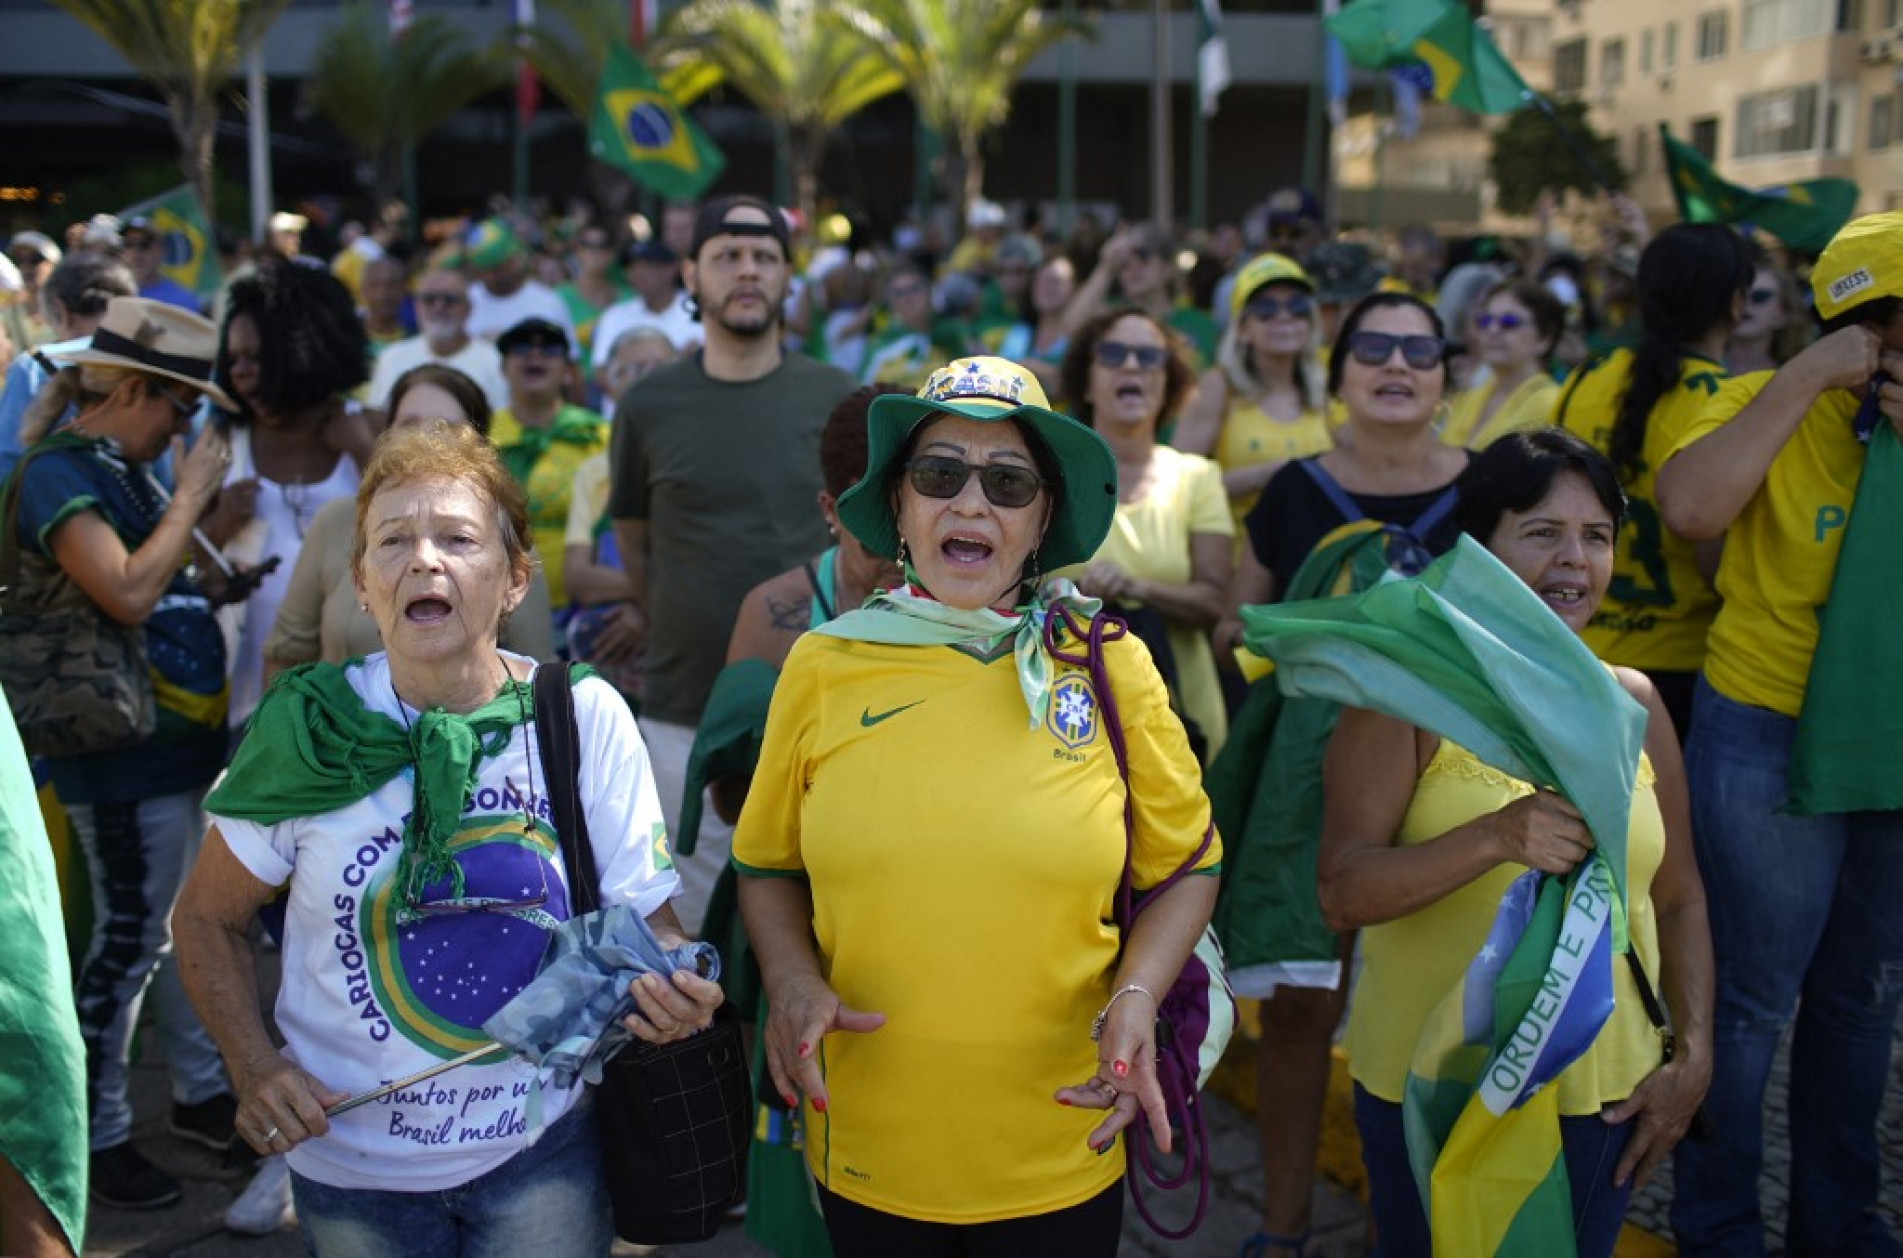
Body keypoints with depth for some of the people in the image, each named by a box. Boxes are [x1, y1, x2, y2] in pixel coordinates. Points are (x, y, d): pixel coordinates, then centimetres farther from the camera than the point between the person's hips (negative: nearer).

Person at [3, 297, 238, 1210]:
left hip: (185, 741, 9)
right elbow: (129, 593, -27)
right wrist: (192, 492, -19)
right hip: (124, 755, -9)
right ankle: (96, 1132, 15)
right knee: (129, 941, 1)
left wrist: (191, 495, 3)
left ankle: (202, 1093, 31)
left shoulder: (124, 471, 11)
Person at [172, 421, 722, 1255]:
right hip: (350, 1156, 1)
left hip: (542, 1147, 0)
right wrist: (255, 1066, -10)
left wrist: (674, 982, -27)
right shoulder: (310, 732, -10)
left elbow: (642, 907, -5)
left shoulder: (585, 718, -11)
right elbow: (208, 918, 2)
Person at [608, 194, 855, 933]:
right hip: (684, 711, 0)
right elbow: (633, 535, 13)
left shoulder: (836, 399, 1)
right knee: (694, 929, 9)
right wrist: (664, 630, 12)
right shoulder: (649, 406, 2)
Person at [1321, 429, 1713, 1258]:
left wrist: (1694, 1054, 3)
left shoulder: (1631, 702, 4)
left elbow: (1678, 900, 12)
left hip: (1605, 1094, 4)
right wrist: (1495, 837, -32)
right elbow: (1341, 894, -18)